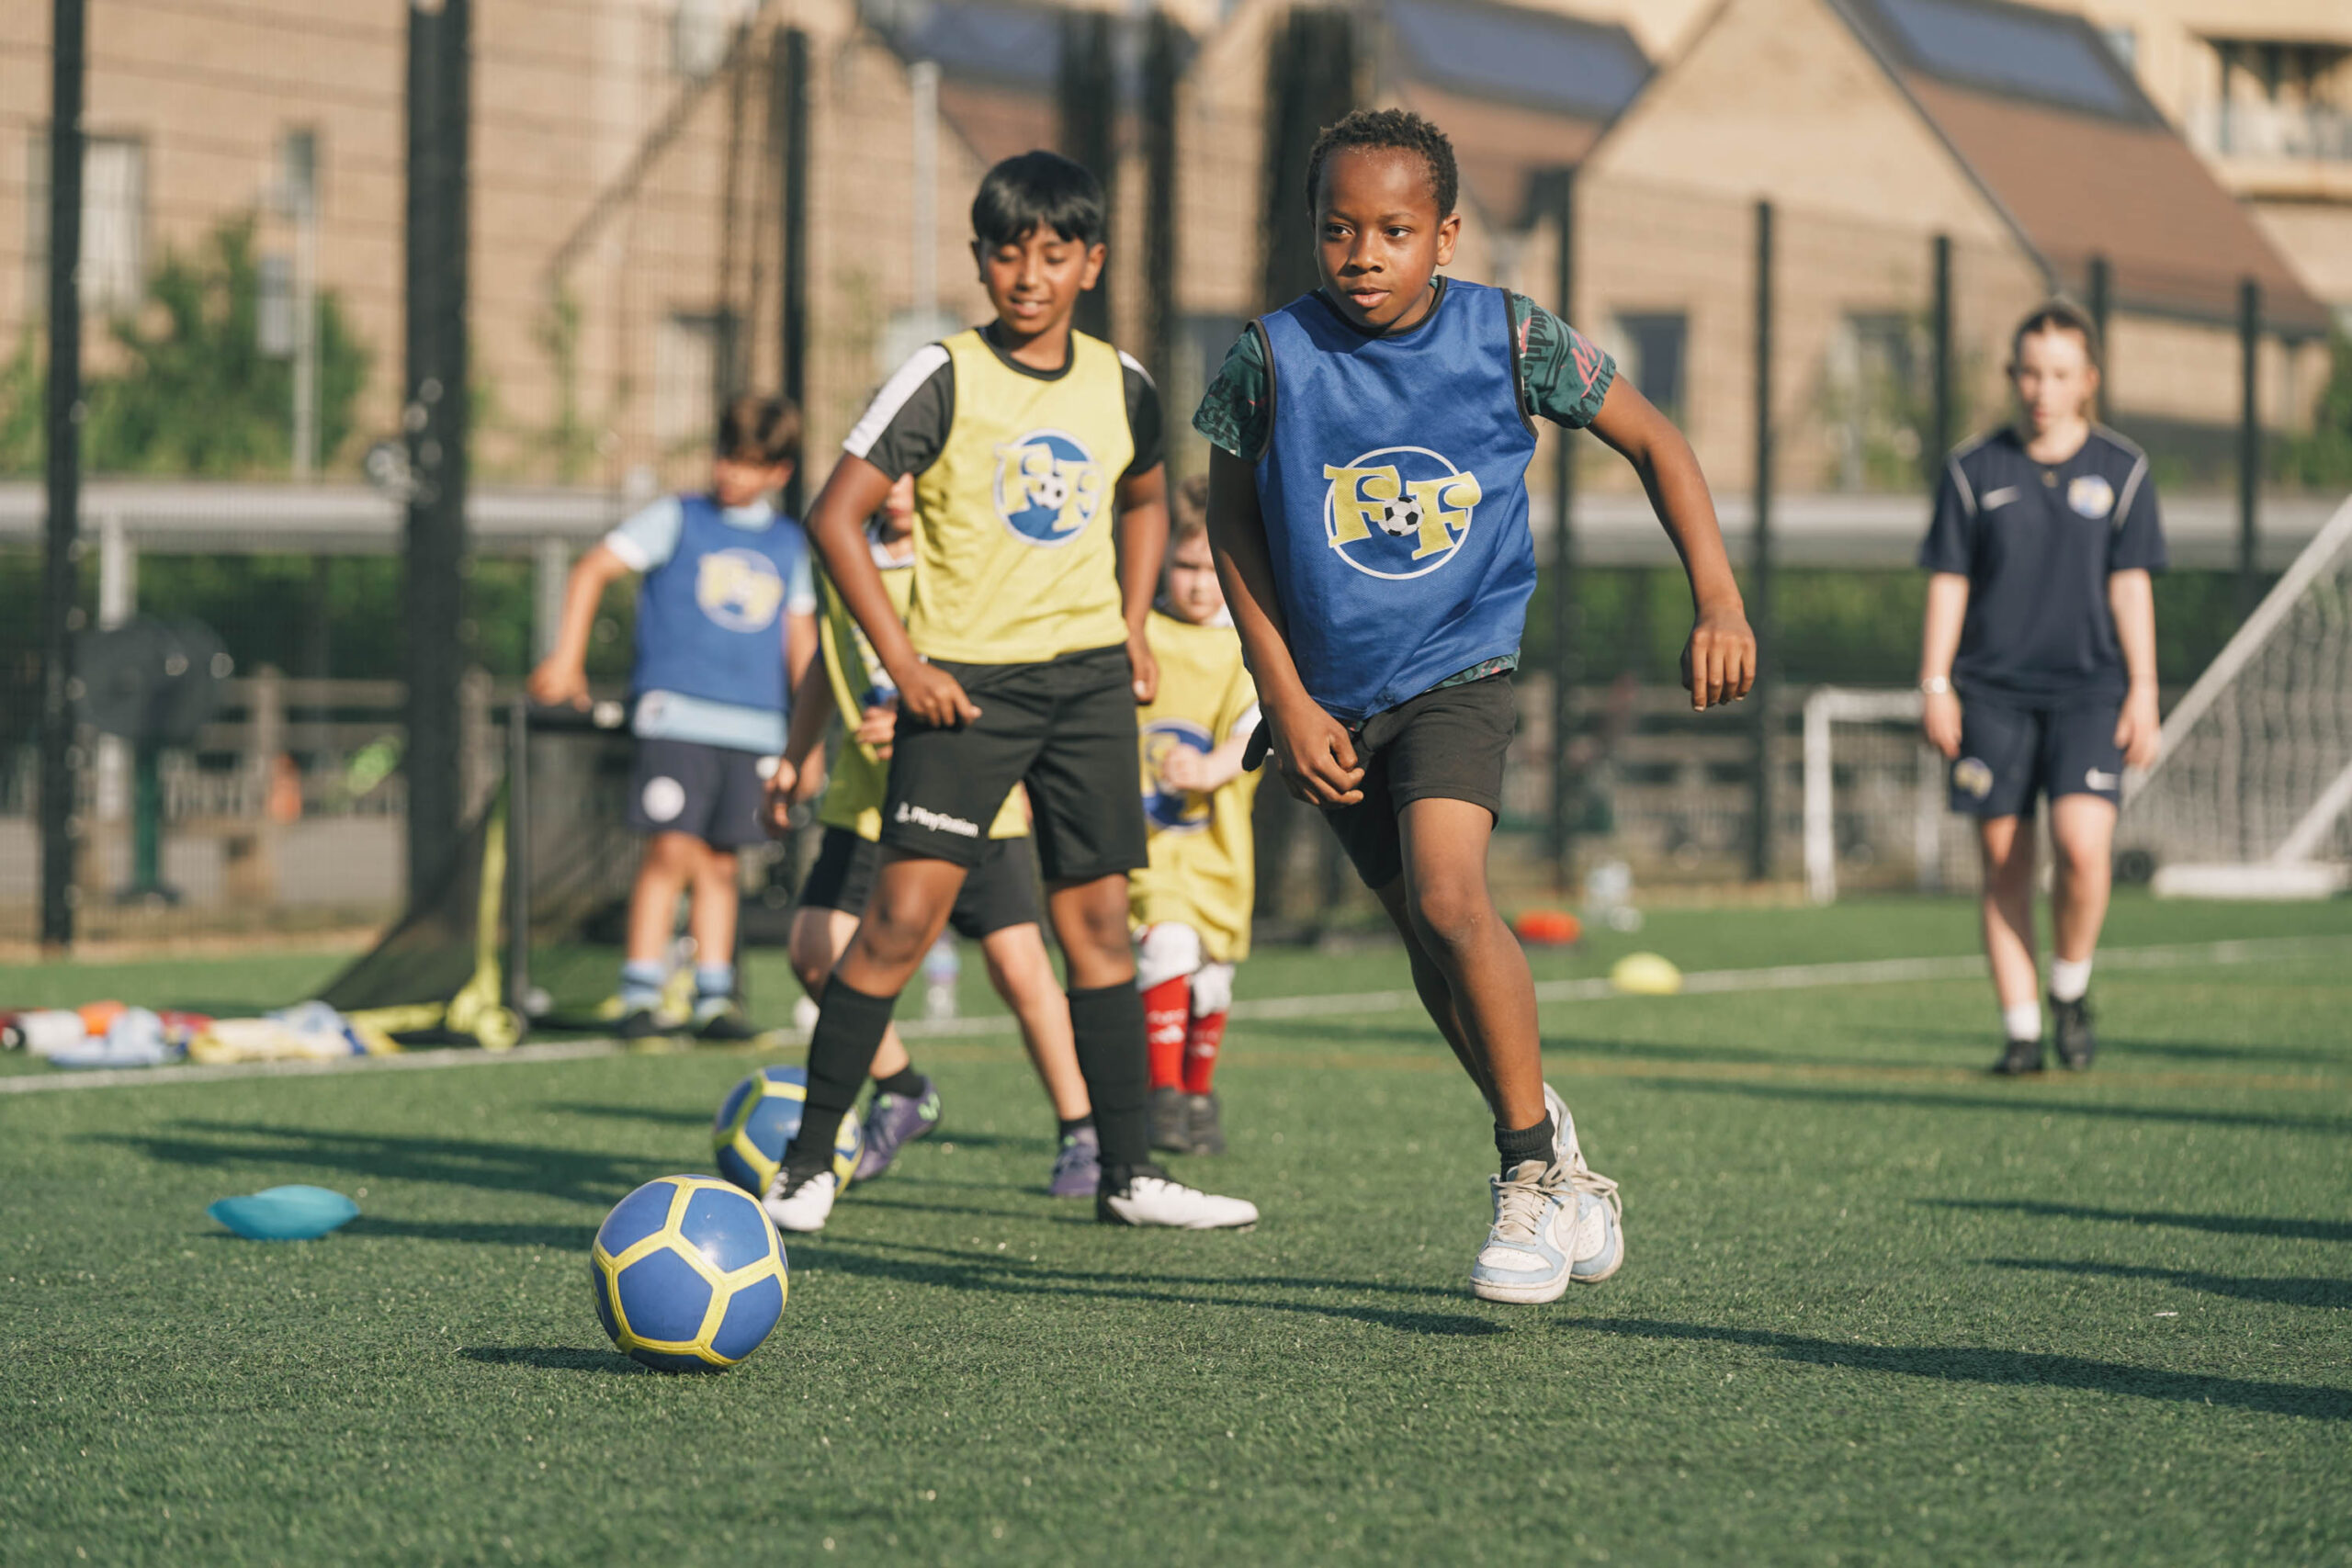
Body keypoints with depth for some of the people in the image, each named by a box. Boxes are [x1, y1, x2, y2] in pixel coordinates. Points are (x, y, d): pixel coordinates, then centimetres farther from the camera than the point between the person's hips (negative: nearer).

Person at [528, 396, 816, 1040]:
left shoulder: (789, 544, 16)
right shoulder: (677, 520, 5)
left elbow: (800, 640, 21)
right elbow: (594, 569, 2)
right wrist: (567, 655, -8)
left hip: (755, 724, 4)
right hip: (678, 714, -4)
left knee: (720, 863, 5)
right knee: (672, 849, -13)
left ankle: (715, 1001, 11)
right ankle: (641, 995, -8)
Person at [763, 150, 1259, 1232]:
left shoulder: (1121, 388, 6)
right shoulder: (944, 380, -8)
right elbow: (836, 517, -8)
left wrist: (1134, 628, 15)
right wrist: (901, 660, -12)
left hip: (1088, 678, 4)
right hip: (965, 681, -4)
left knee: (1098, 919, 6)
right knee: (903, 916, -12)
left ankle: (1129, 1173, 13)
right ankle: (807, 1163, -5)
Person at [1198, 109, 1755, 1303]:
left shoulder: (1509, 340, -12)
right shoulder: (1273, 358, -12)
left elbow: (1652, 442, 1)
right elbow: (1232, 525, 1)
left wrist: (1717, 602, -7)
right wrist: (1285, 700, -4)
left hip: (1459, 674, -2)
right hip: (1331, 697, 2)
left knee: (1447, 892, -24)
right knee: (1429, 940, 11)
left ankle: (1530, 1169, -10)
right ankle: (1559, 1165, 31)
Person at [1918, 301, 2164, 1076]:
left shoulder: (2121, 469, 4)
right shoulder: (1974, 470, 4)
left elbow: (2130, 584, 5)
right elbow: (1948, 581, 6)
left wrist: (2143, 691, 0)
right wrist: (1935, 684, 0)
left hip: (2088, 691, -1)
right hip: (1994, 691, 1)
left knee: (2082, 845, -18)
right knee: (2004, 862, -1)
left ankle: (2071, 993, 6)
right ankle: (2020, 1027, 6)